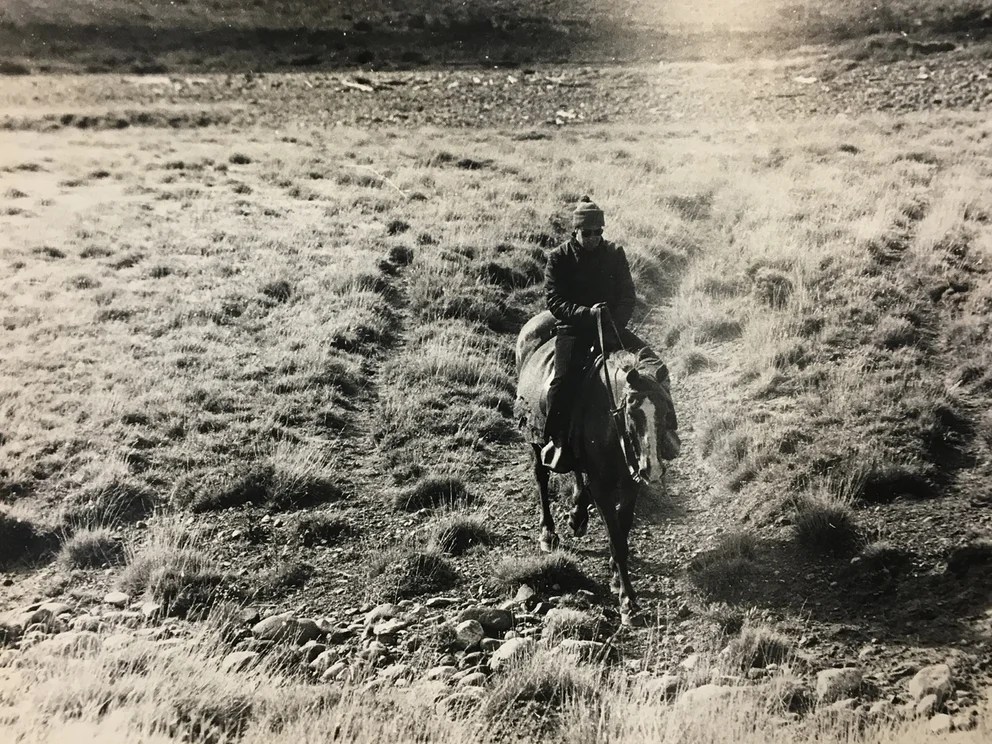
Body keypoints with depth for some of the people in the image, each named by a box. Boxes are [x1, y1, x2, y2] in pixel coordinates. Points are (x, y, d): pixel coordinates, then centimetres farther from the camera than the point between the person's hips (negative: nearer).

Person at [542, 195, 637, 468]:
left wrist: (616, 322, -12)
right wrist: (586, 313, -21)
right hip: (572, 328, -3)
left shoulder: (615, 254, 6)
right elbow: (555, 302, -6)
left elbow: (628, 297, 7)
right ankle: (555, 441, -16)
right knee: (564, 379, -26)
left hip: (611, 326, 3)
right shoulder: (559, 258, 0)